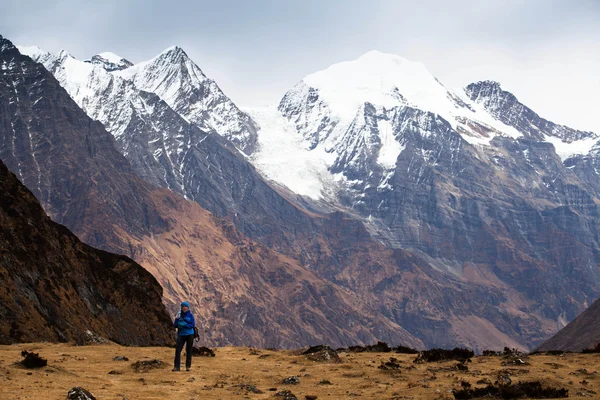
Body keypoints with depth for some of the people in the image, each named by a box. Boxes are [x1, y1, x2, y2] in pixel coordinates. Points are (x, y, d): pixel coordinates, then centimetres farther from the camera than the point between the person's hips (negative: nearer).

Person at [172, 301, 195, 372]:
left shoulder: (190, 315, 0)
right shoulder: (179, 315, 7)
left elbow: (193, 325, -7)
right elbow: (175, 325, 6)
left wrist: (185, 325, -19)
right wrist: (178, 323, -16)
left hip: (189, 334, -2)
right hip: (181, 334, 2)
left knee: (188, 351, 2)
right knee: (178, 350, -8)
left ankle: (188, 366, 10)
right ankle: (176, 366, -7)